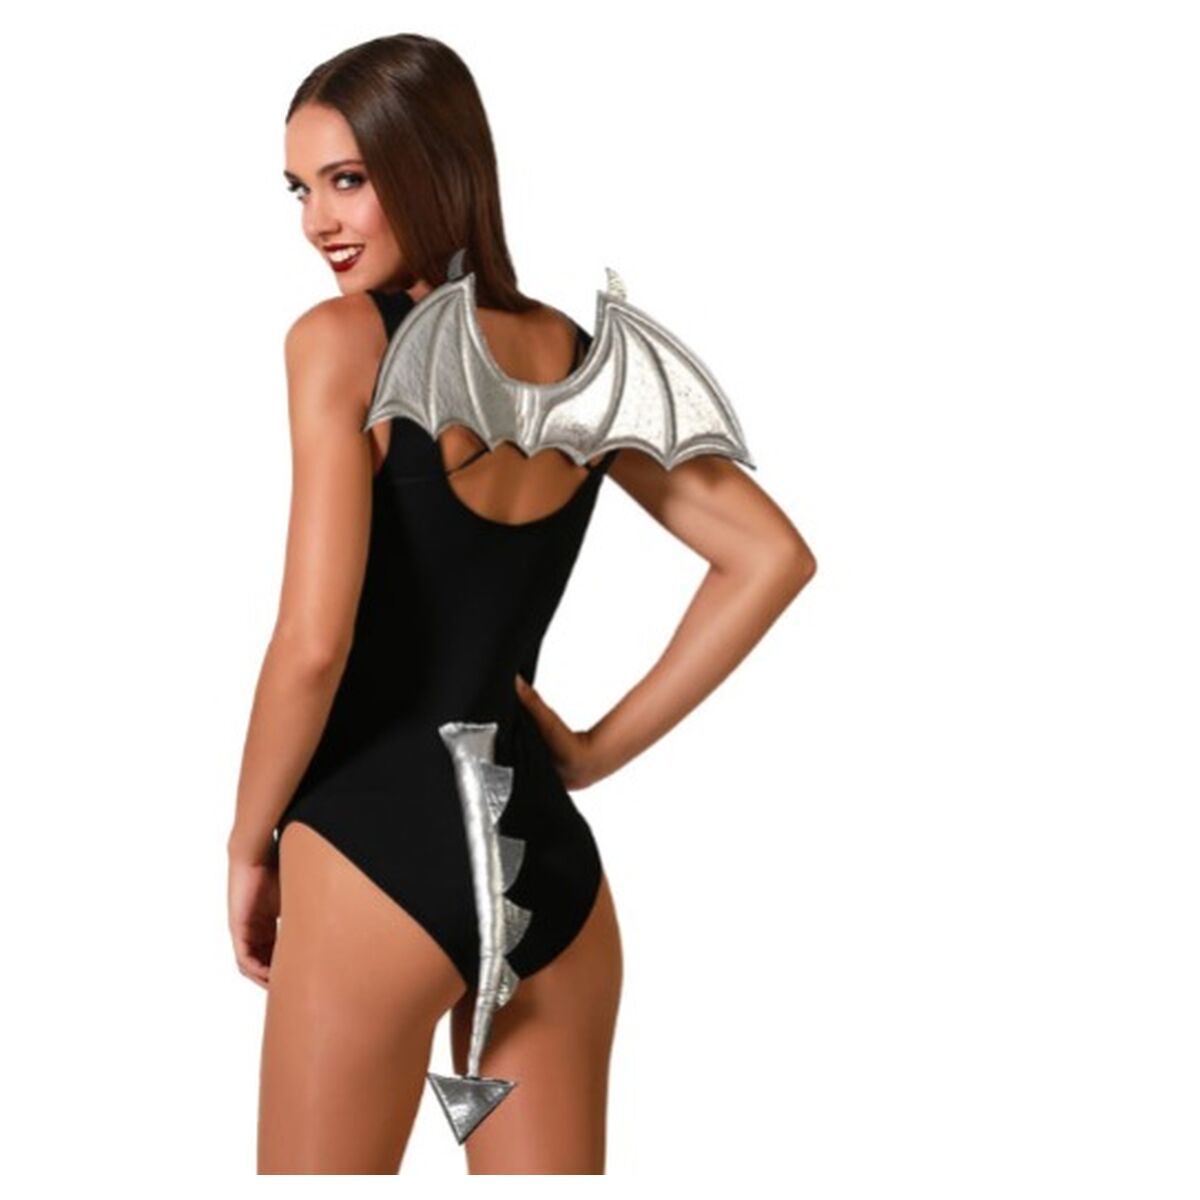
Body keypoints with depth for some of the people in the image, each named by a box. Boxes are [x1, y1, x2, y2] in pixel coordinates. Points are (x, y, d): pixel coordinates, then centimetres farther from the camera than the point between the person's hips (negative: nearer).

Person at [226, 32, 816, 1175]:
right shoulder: (581, 360, 8)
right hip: (550, 856, 6)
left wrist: (248, 847, -2)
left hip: (378, 847, -6)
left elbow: (313, 642, -16)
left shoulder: (339, 341, -10)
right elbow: (771, 559, 8)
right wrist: (601, 749, 9)